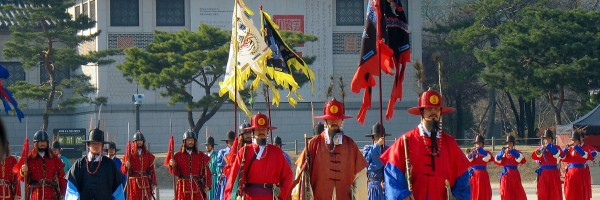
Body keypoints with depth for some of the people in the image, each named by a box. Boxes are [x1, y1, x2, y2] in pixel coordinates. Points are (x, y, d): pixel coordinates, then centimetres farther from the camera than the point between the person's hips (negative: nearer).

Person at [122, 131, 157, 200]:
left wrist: (153, 183, 0)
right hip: (133, 183, -2)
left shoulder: (148, 154, 8)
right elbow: (123, 170, 0)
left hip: (145, 183, 2)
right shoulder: (130, 154, 2)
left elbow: (151, 170, 8)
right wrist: (126, 166, -23)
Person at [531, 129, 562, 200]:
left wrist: (550, 146, -15)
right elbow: (534, 156, -7)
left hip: (553, 173, -2)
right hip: (543, 174, 2)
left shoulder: (556, 148, 4)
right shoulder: (540, 148, 9)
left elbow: (560, 154, -19)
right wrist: (542, 149, -18)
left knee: (555, 194, -1)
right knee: (543, 194, 1)